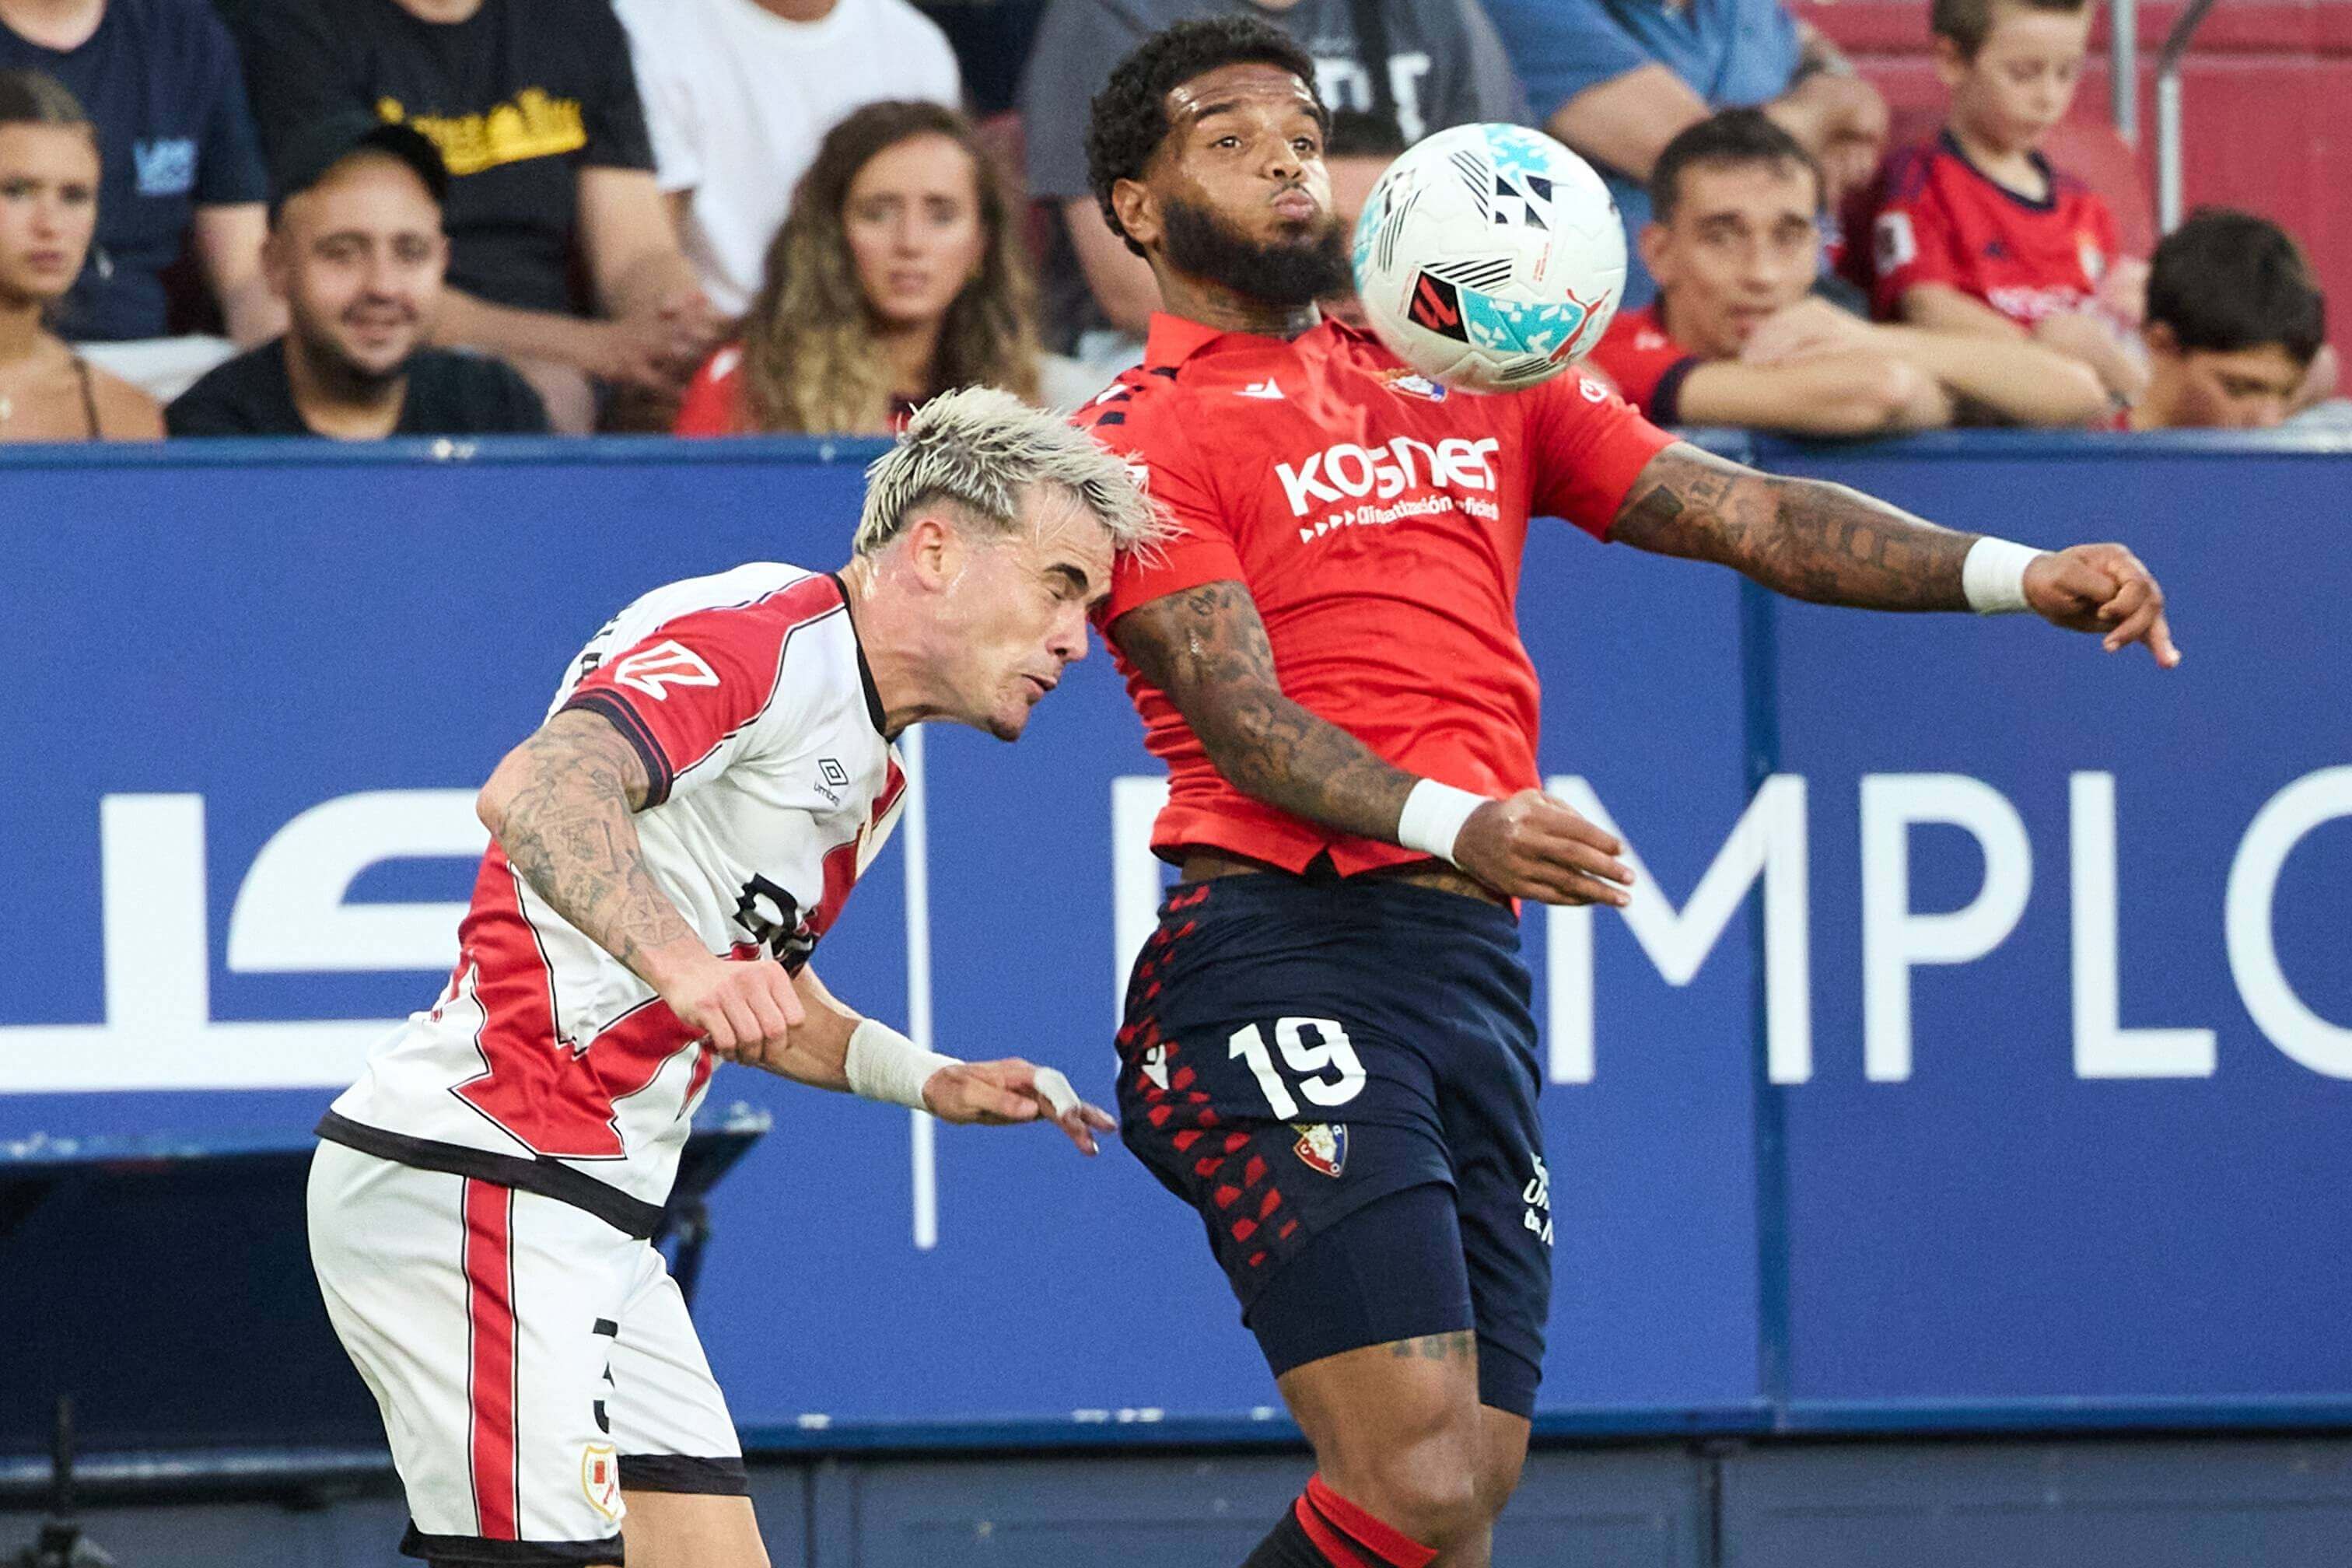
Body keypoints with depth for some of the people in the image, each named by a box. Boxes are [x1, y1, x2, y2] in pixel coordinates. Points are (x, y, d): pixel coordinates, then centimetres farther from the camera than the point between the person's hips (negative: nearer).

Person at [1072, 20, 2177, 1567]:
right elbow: (1242, 716, -10)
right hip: (1283, 957, -7)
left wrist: (2011, 574, 0)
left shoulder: (1477, 391, 22)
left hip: (1474, 970, 7)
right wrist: (1451, 826, -28)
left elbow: (1745, 513, 15)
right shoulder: (1142, 439, 2)